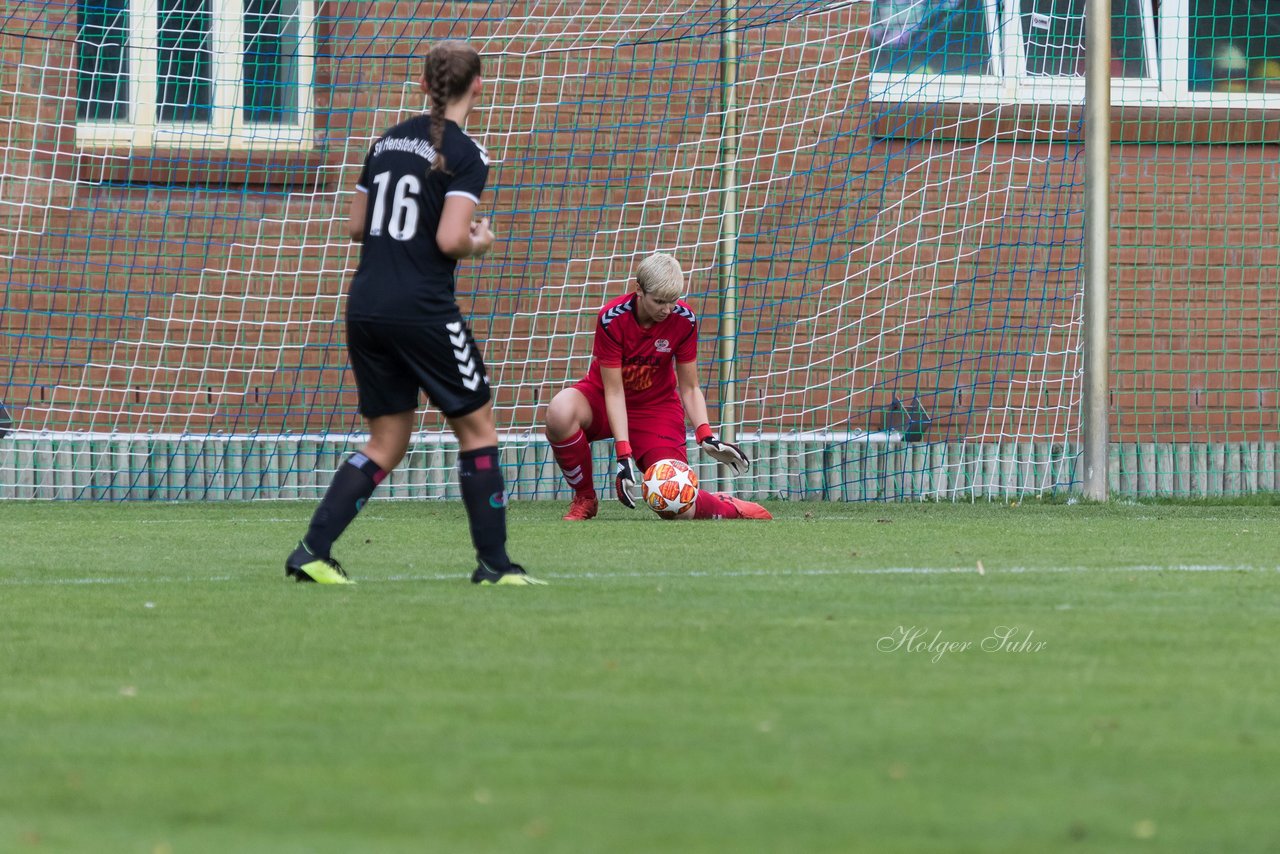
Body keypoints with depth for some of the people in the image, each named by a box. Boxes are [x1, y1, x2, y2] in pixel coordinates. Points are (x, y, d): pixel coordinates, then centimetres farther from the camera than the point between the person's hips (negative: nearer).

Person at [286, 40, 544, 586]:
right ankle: (493, 563, 10)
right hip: (422, 310, -7)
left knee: (387, 443, 13)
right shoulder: (465, 155, -9)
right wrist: (480, 243, 3)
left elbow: (355, 226, 16)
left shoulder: (389, 141, 12)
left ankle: (312, 551, 0)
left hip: (366, 309, 7)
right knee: (477, 427, 9)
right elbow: (450, 241, -18)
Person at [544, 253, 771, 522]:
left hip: (657, 406, 1)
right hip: (603, 400, -1)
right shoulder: (611, 319, -24)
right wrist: (624, 455, -30)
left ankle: (728, 506, 20)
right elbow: (614, 391, -23)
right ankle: (584, 499, -12)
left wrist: (706, 437, -21)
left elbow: (689, 389, -6)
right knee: (560, 412, -37)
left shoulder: (684, 320, -16)